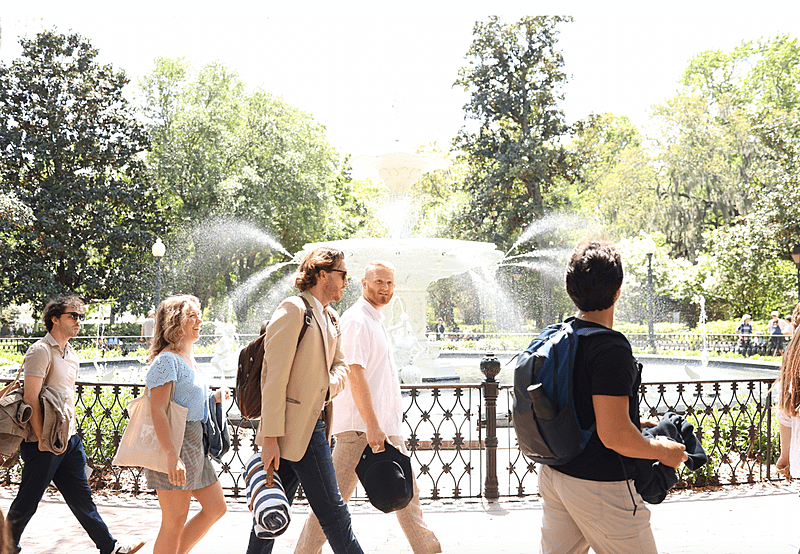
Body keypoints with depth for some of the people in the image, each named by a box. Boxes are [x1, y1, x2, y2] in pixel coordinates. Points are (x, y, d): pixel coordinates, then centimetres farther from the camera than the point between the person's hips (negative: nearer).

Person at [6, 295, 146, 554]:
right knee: (27, 501, 5)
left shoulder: (70, 353, 15)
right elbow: (30, 399, -17)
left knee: (81, 496, 12)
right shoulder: (41, 351, -13)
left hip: (69, 438, 8)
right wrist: (41, 439, -19)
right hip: (45, 443, -8)